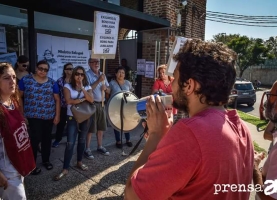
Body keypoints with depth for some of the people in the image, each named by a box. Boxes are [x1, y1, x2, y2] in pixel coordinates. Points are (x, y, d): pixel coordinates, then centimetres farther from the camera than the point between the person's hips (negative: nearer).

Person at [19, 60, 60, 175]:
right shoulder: (25, 80, -1)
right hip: (33, 116, -2)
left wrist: (57, 115, 1)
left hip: (49, 116, 3)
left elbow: (57, 100, 5)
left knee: (47, 139, 12)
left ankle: (46, 160, 31)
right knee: (35, 139, -6)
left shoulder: (52, 83, 3)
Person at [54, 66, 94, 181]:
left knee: (82, 140, 14)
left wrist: (82, 88, -17)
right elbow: (69, 101, -17)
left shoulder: (87, 87, 5)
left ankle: (79, 162, 31)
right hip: (72, 117, -3)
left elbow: (91, 100, -12)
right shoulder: (68, 86, -3)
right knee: (70, 143, -6)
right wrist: (84, 99, -12)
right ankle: (65, 169, 3)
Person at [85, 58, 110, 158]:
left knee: (101, 127, 14)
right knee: (91, 128, -1)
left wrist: (105, 87, -9)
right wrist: (98, 81, -24)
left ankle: (100, 146, 28)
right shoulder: (87, 75, -8)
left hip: (102, 104, 7)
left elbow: (109, 90, 13)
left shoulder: (102, 74, 12)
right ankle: (87, 149, 11)